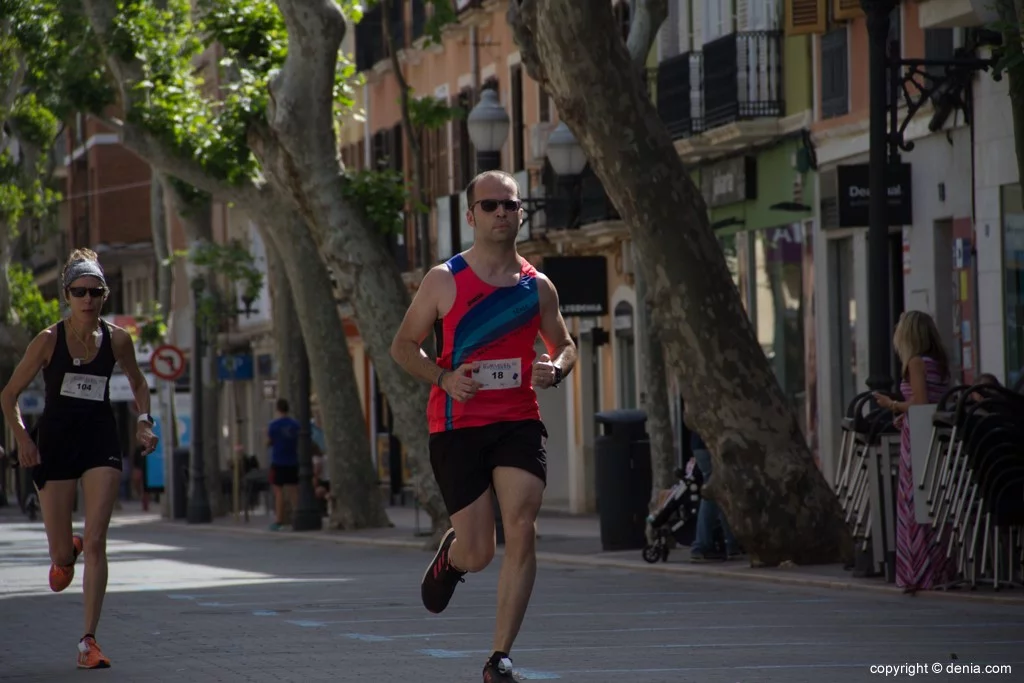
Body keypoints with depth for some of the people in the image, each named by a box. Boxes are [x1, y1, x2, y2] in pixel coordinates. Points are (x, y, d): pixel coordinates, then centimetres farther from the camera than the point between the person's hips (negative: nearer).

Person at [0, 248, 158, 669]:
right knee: (61, 555, 3)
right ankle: (66, 553, 44)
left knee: (96, 542, -11)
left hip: (101, 443, 1)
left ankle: (89, 641, -8)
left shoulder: (117, 340, -2)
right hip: (56, 443, -1)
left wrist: (144, 421, 3)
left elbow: (138, 383, 18)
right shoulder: (48, 341, -9)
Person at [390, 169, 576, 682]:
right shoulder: (444, 281, -1)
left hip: (519, 422, 2)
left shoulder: (537, 287, 7)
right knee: (478, 554, -1)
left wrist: (555, 368, -4)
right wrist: (444, 377, -13)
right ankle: (449, 555, 39)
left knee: (522, 532, -15)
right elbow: (403, 346, 6)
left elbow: (564, 346, 20)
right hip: (457, 425, -2)